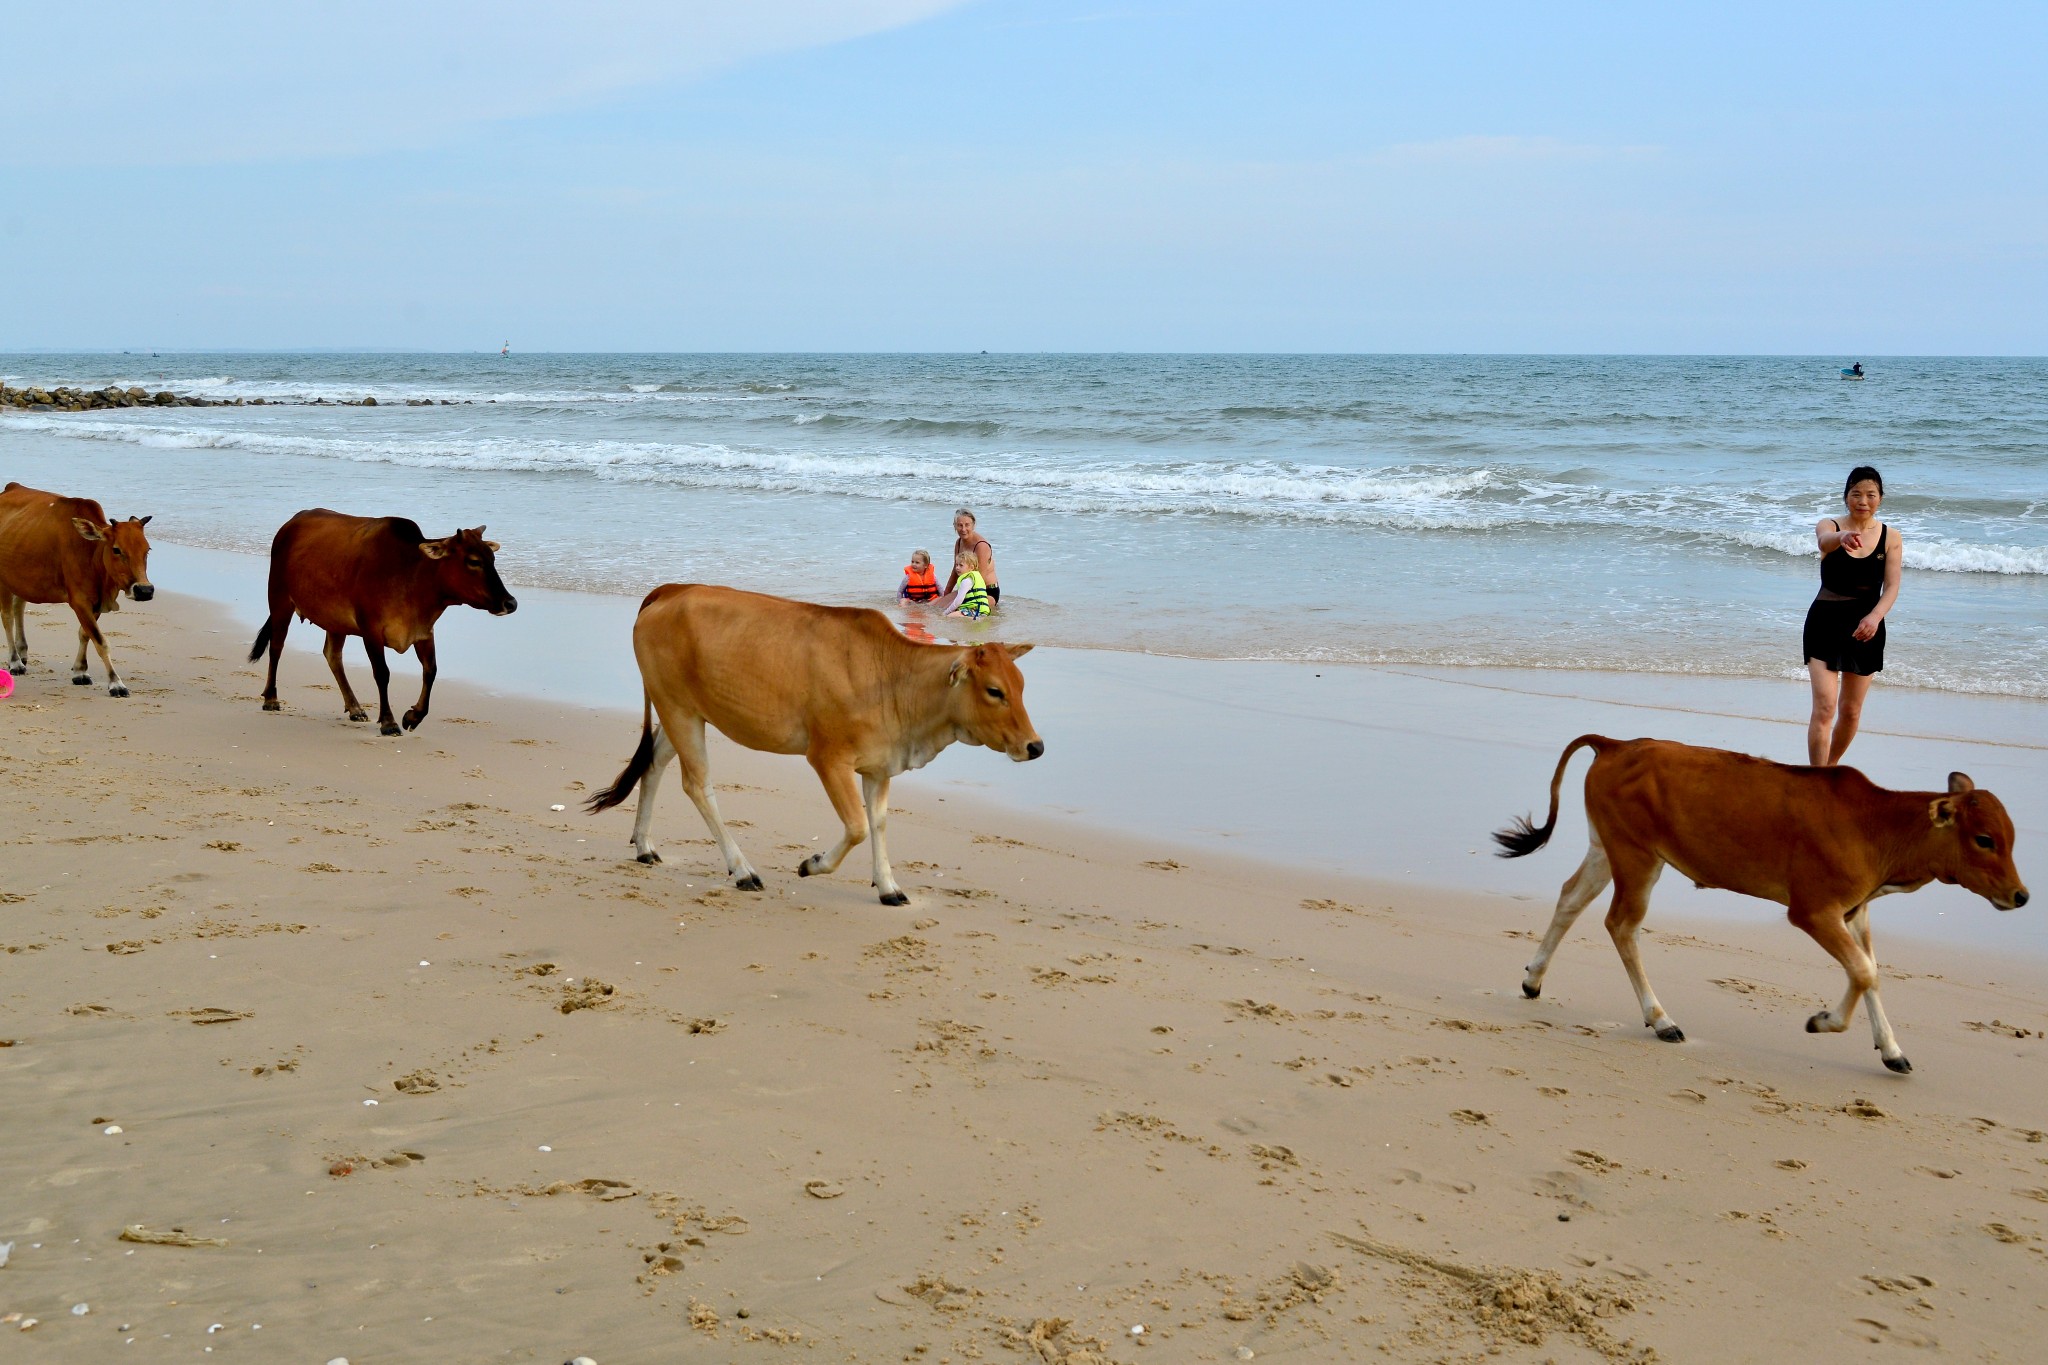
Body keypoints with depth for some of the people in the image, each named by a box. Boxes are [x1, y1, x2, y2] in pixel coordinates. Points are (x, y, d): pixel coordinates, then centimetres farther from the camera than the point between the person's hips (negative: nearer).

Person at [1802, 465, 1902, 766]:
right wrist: (1842, 537, -56)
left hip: (1866, 628, 3)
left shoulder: (1890, 538, 0)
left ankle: (1830, 766, 36)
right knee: (1824, 708, -14)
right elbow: (1825, 540, -31)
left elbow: (1891, 587, -8)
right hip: (1826, 623, -3)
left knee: (1851, 711, 13)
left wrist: (1875, 616, -28)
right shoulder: (1830, 526, -5)